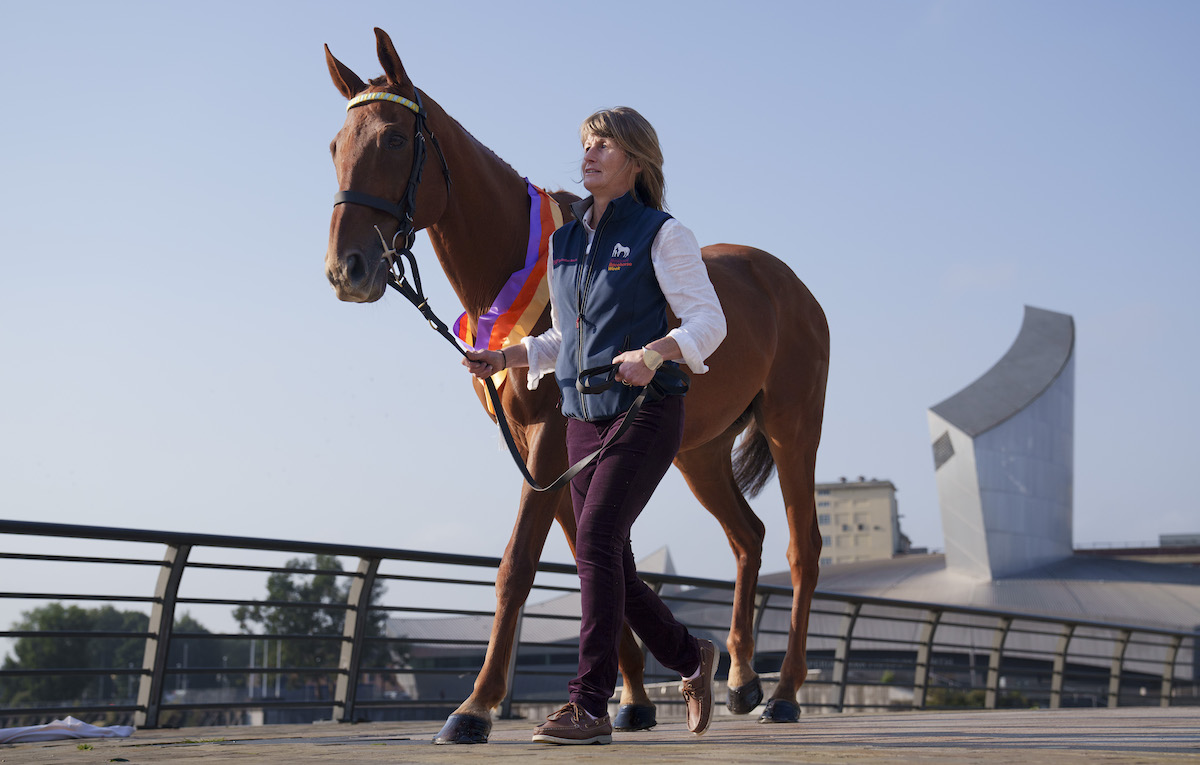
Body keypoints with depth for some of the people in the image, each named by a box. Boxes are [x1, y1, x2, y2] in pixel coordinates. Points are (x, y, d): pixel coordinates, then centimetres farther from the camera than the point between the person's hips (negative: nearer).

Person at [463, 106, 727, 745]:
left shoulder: (661, 235, -5)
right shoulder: (564, 241, 13)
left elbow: (708, 321, -8)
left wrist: (652, 353, -26)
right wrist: (504, 359, 6)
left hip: (646, 411, -7)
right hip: (584, 416, 7)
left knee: (594, 541, -17)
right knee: (607, 564, 8)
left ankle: (590, 705, -12)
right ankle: (690, 657, 30)